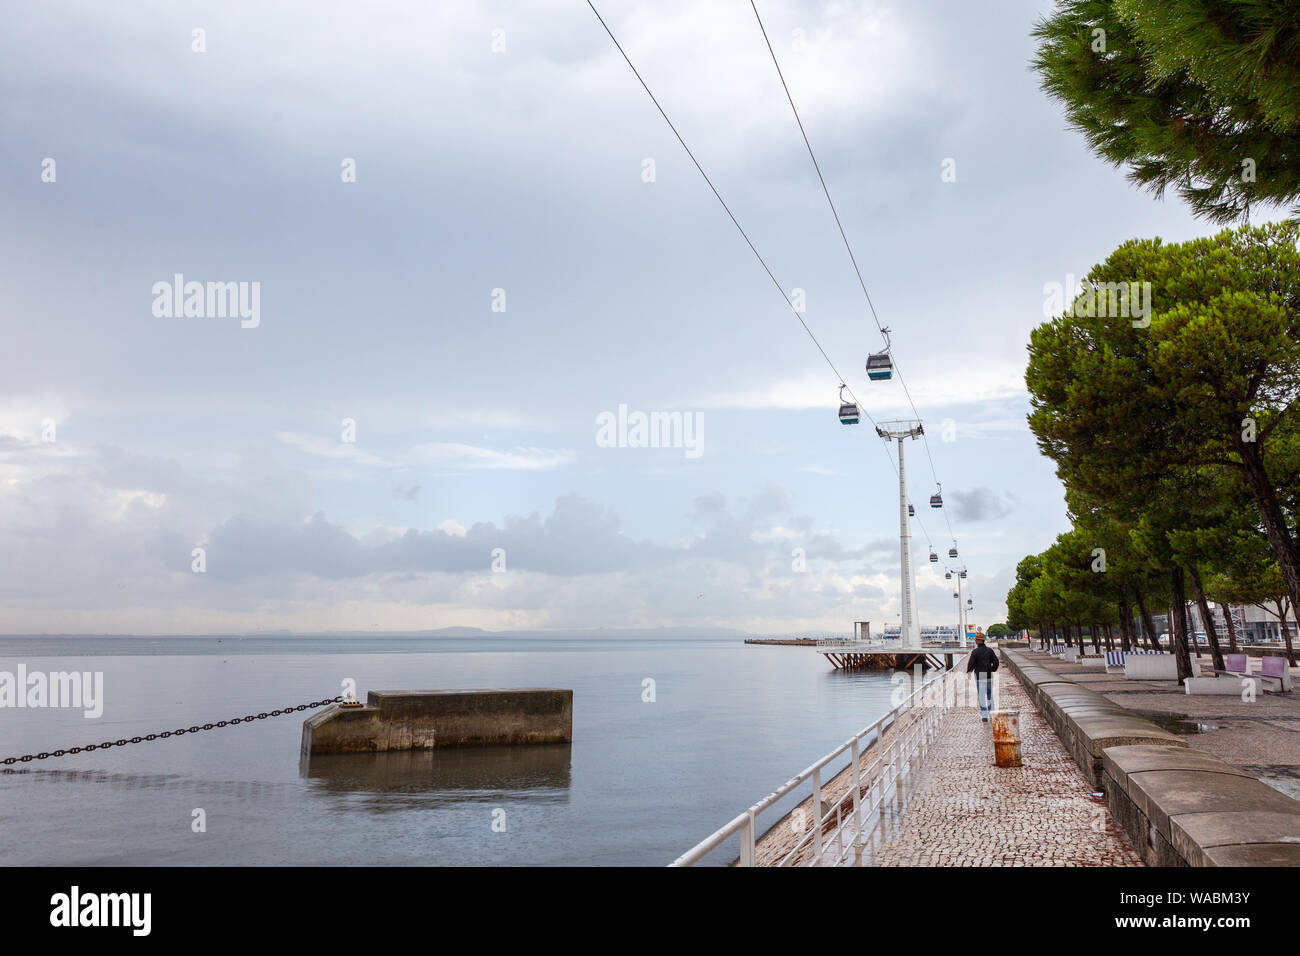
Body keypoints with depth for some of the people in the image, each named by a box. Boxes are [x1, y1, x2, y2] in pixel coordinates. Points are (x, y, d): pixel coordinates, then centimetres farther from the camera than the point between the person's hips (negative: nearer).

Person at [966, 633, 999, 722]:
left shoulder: (975, 652, -12)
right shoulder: (990, 650, 1)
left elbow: (971, 664, -12)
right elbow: (996, 662, 0)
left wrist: (969, 671, 8)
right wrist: (992, 670, 16)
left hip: (980, 677, -4)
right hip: (989, 676, 4)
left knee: (981, 697, 2)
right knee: (990, 696, 16)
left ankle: (984, 716, 0)